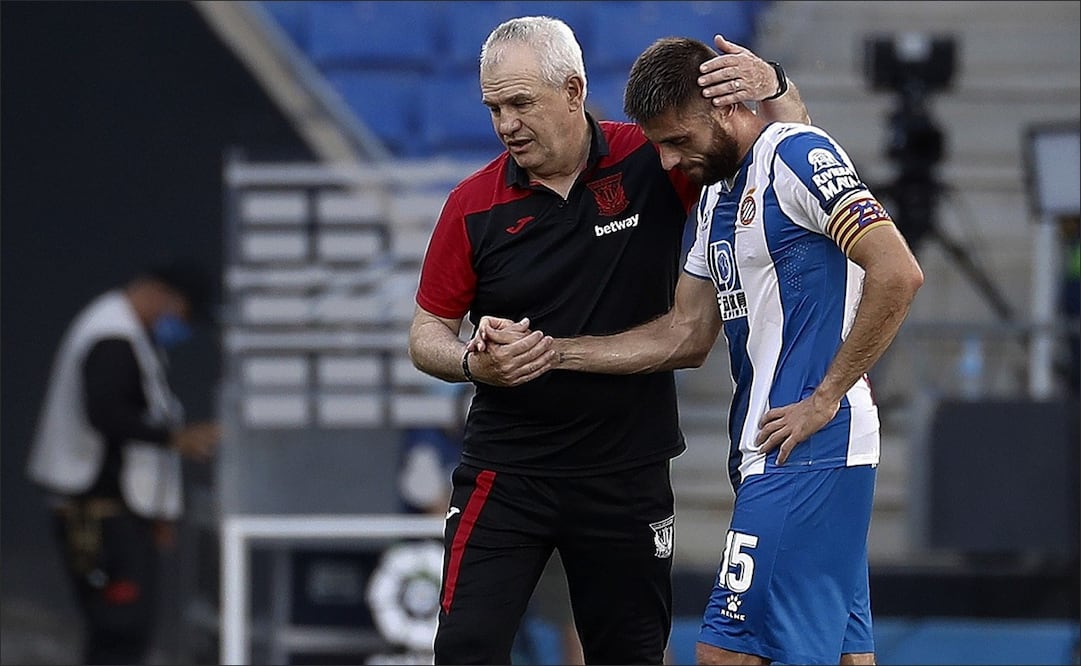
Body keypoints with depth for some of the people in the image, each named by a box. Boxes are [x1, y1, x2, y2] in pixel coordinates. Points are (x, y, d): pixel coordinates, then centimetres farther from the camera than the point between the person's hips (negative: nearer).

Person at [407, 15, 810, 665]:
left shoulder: (650, 161, -5)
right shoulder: (473, 206, -3)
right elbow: (428, 331, 5)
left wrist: (771, 88, -20)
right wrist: (473, 363, -17)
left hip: (629, 478, 0)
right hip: (506, 475, 0)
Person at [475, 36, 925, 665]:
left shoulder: (799, 155, -11)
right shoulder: (717, 194, 19)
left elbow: (898, 273, -19)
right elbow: (686, 336, 18)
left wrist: (825, 399, -16)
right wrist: (549, 350, 10)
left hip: (806, 449, -10)